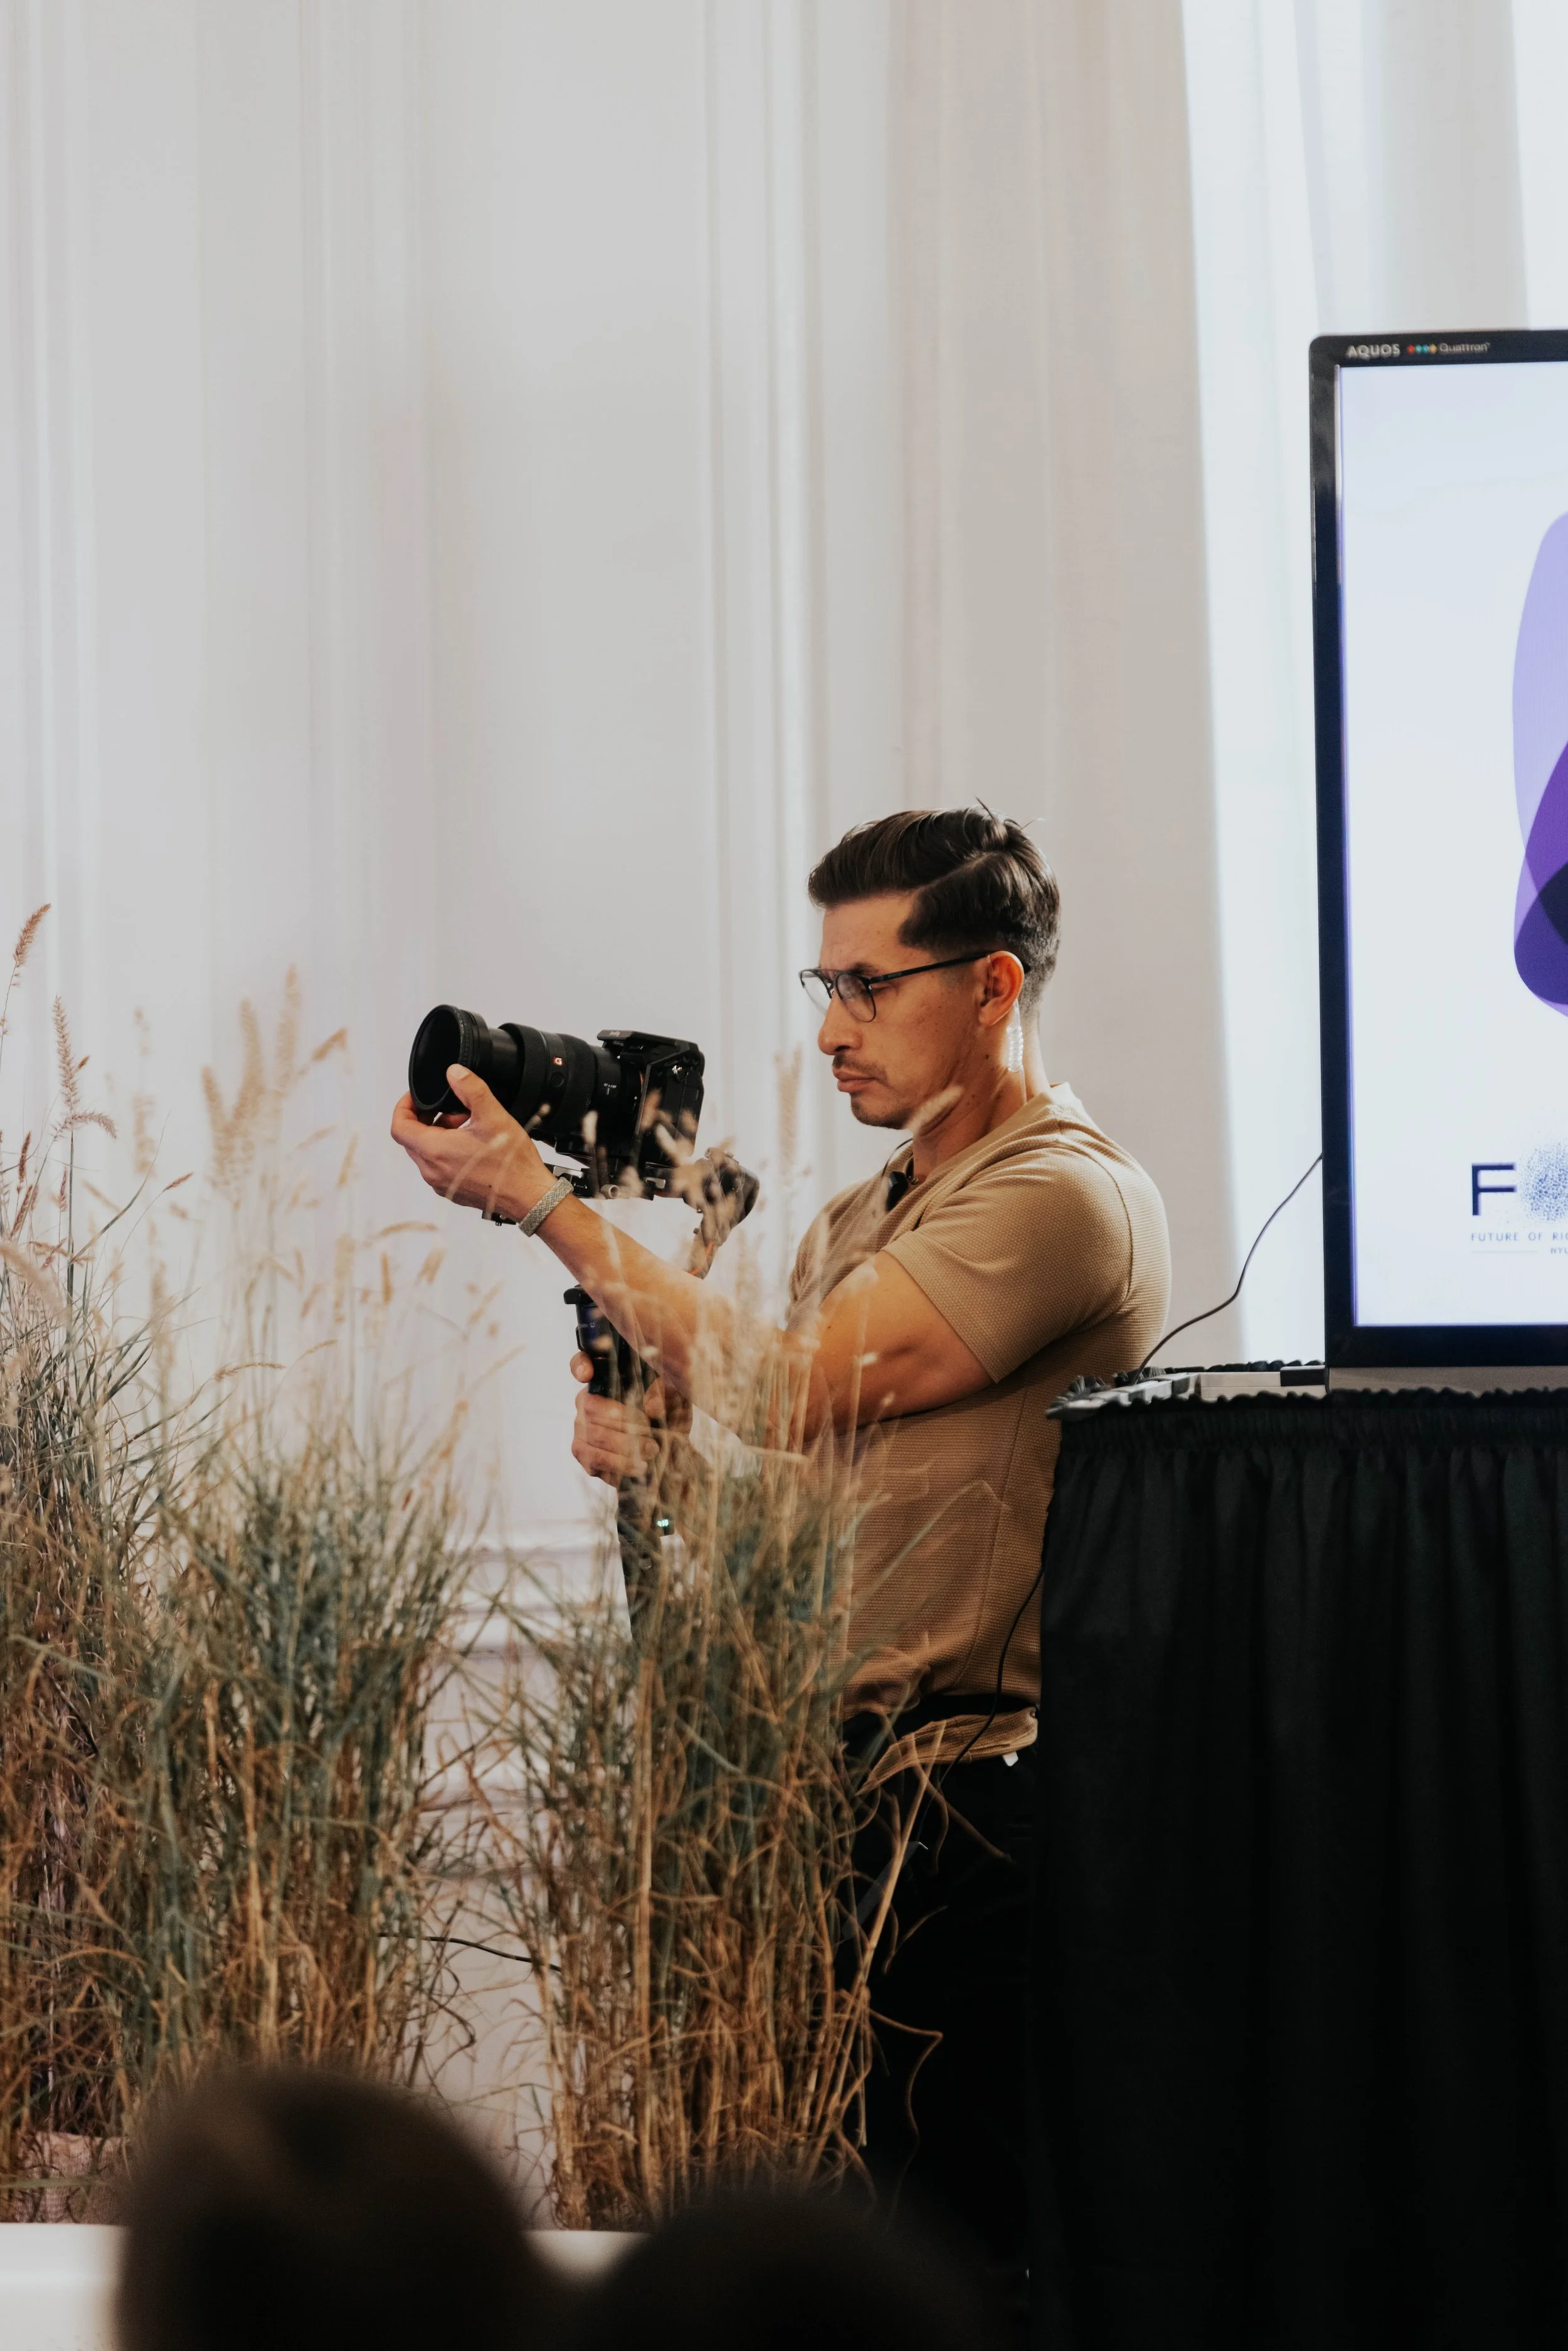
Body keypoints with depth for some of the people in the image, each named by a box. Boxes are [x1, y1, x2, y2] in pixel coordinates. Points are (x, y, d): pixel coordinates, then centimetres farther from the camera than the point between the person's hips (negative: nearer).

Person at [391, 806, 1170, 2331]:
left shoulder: (1065, 1199, -10)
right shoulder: (858, 1225, 21)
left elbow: (788, 1395, -16)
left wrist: (542, 1201, -9)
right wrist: (652, 1449, -1)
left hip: (962, 1812, -8)